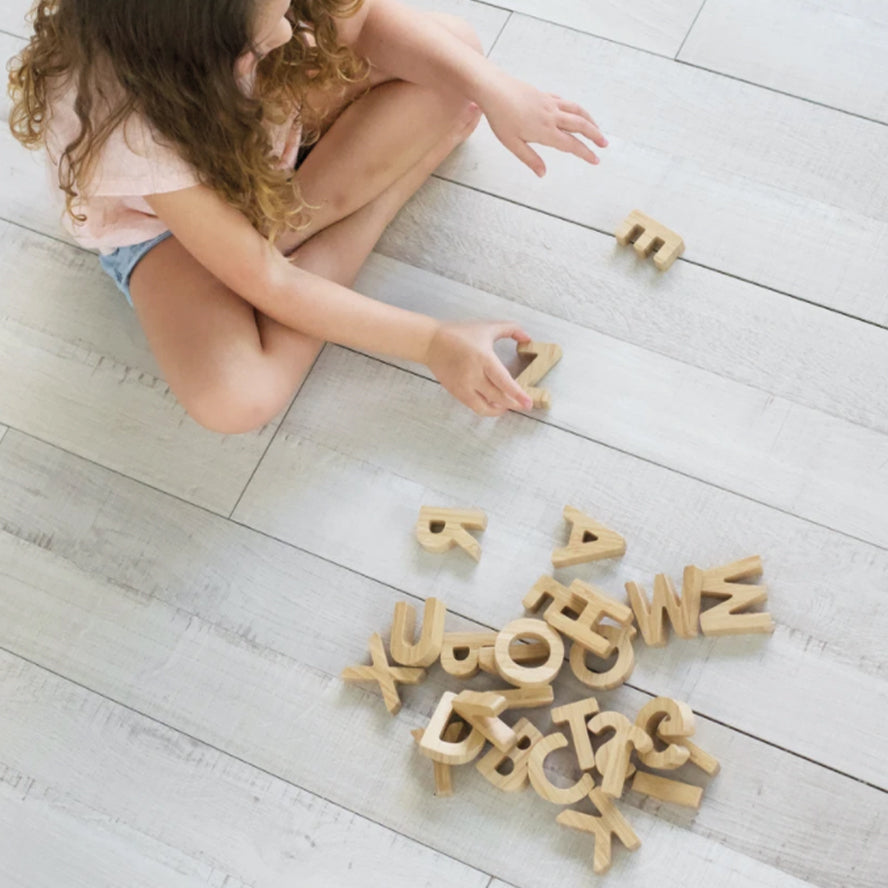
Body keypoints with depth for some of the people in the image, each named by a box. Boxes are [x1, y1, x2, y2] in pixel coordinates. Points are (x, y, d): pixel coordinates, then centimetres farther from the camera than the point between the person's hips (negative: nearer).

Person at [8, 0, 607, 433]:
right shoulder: (124, 124, -40)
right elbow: (267, 285, -33)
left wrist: (493, 89, -29)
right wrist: (433, 343, -31)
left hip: (276, 124, 6)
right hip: (166, 222, -5)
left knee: (456, 50, -15)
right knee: (234, 400, -33)